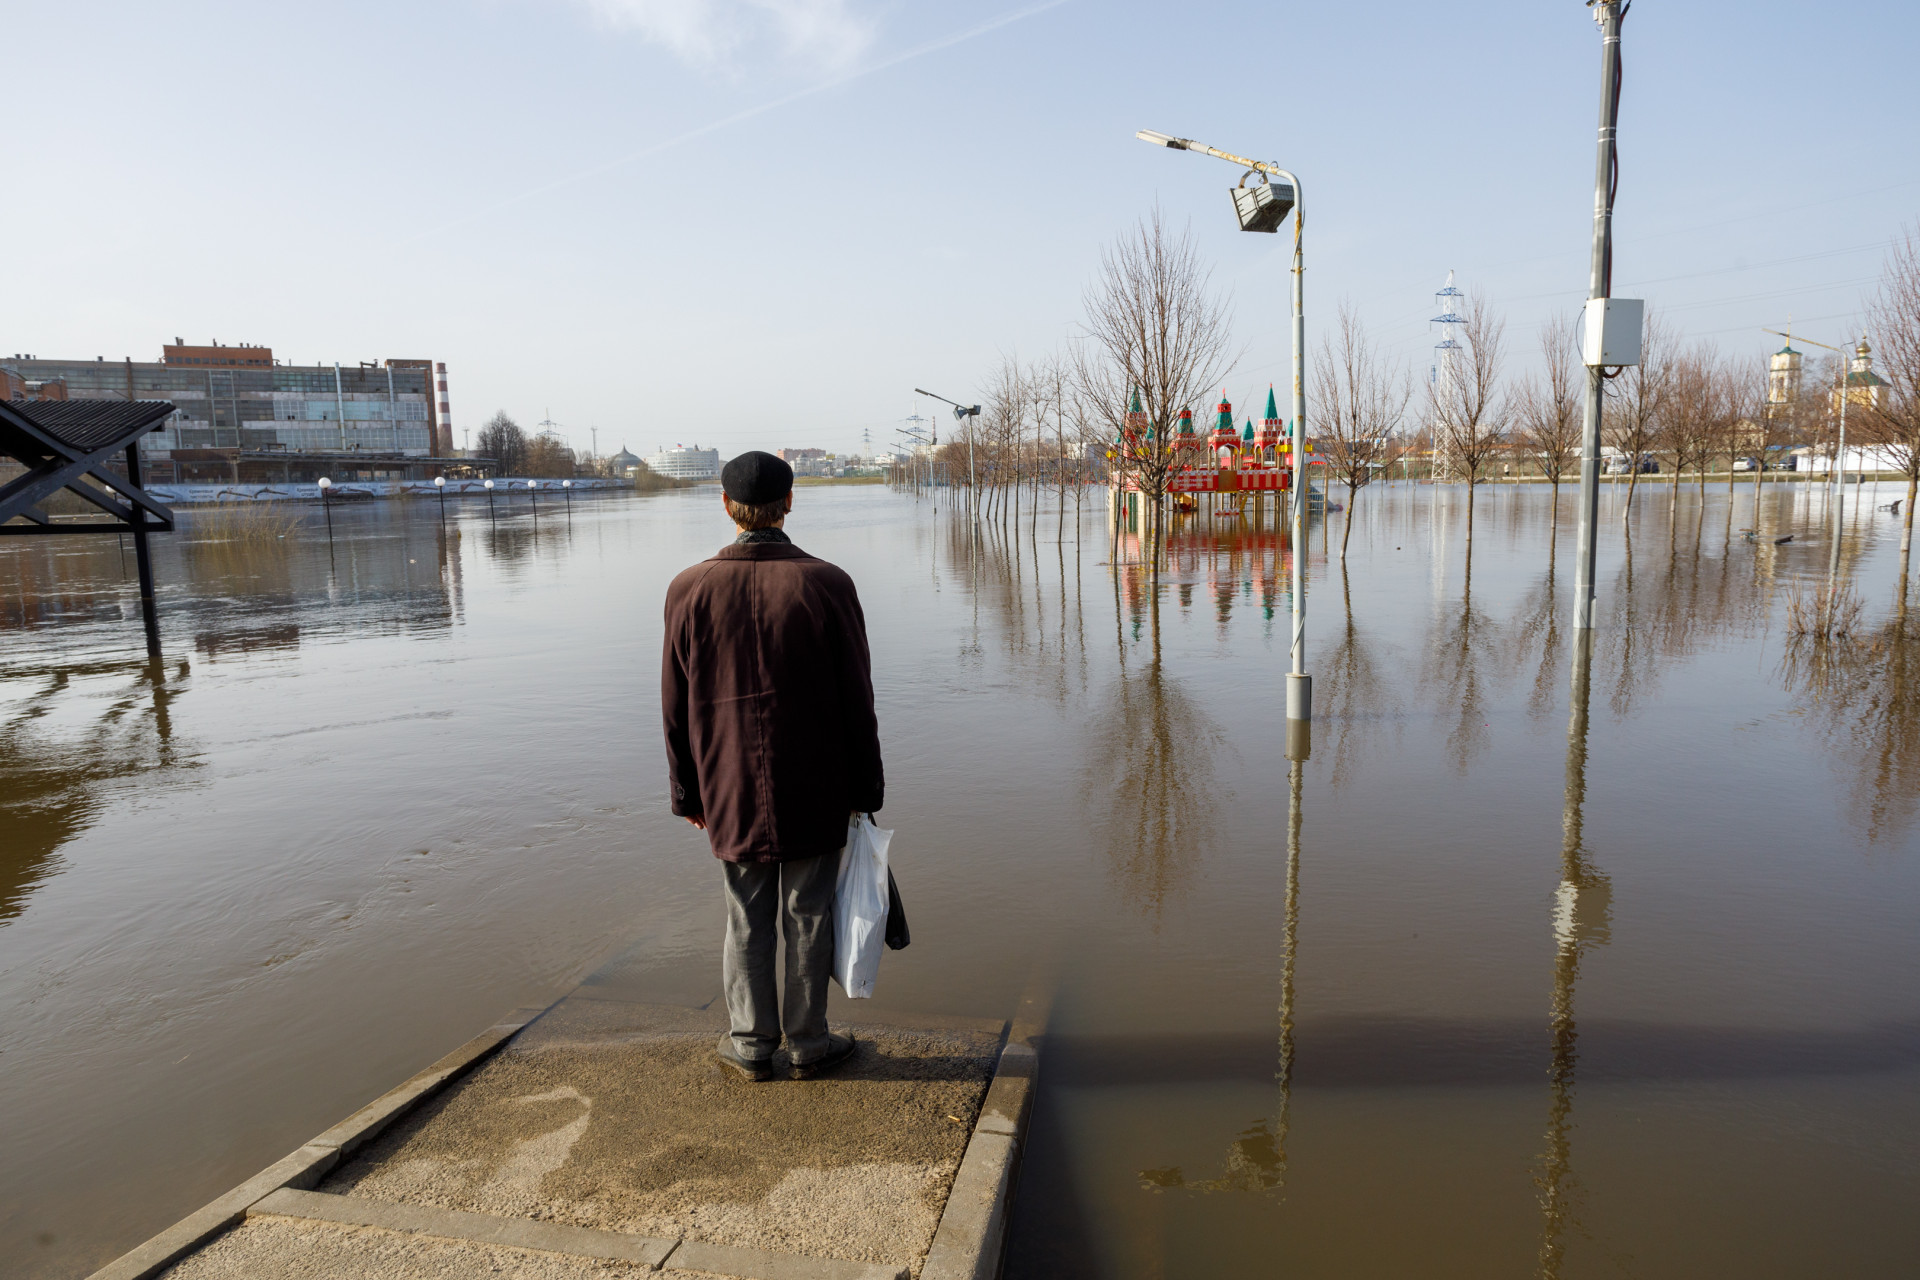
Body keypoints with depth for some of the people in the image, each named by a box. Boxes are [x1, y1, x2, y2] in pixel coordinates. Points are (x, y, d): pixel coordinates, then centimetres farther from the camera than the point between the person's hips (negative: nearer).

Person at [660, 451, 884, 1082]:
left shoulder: (690, 590, -5)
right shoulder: (826, 585, -10)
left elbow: (676, 707, 1)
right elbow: (856, 700, -6)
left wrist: (687, 793, 11)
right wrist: (864, 787, 4)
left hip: (732, 792, 1)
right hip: (815, 792, -1)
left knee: (746, 922, 14)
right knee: (807, 918, 11)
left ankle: (751, 1043, 27)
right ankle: (808, 1044, 24)